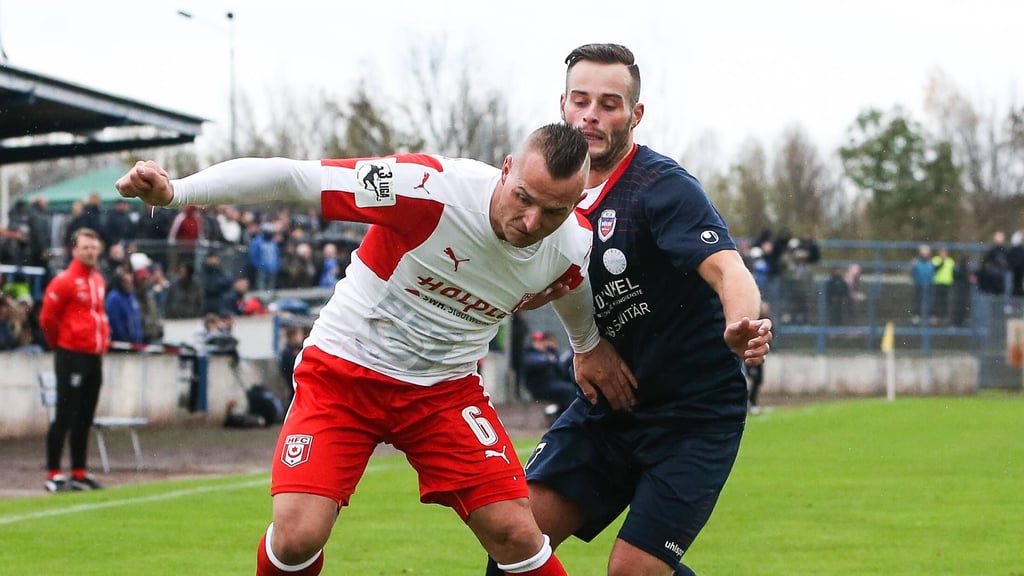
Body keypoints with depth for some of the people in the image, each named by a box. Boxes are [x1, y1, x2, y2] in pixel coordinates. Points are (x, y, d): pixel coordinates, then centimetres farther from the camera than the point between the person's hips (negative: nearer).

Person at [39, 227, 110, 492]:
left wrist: (103, 340, 14)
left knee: (85, 418, 11)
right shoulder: (64, 281, -11)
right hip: (72, 357, -7)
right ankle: (53, 475, -3)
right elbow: (47, 318, -8)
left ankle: (79, 473, 17)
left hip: (94, 357, 7)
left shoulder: (98, 280, 12)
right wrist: (60, 344, 5)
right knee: (65, 416, -6)